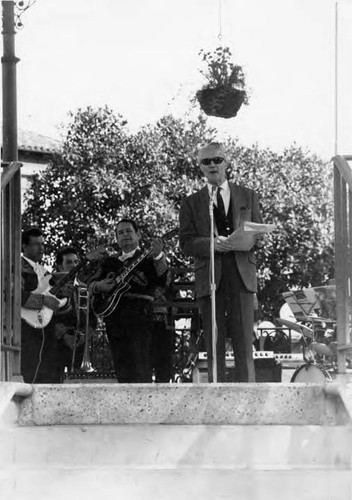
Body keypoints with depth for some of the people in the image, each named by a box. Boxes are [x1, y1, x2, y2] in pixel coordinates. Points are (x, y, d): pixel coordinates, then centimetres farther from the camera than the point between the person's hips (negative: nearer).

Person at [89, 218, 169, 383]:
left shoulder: (147, 258, 5)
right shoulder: (110, 262, 21)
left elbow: (163, 279, -12)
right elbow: (92, 283, 23)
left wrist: (158, 256, -28)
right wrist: (99, 286, -1)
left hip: (138, 318, -5)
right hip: (113, 319, 5)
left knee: (139, 371, -13)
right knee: (121, 370, 6)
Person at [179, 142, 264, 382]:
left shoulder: (248, 196, 17)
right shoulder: (192, 203, 13)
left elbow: (260, 235, 14)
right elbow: (186, 243, 4)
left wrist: (254, 239, -10)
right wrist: (212, 244, -15)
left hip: (241, 274, 0)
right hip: (209, 278, 0)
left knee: (244, 342, -7)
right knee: (214, 345, -1)